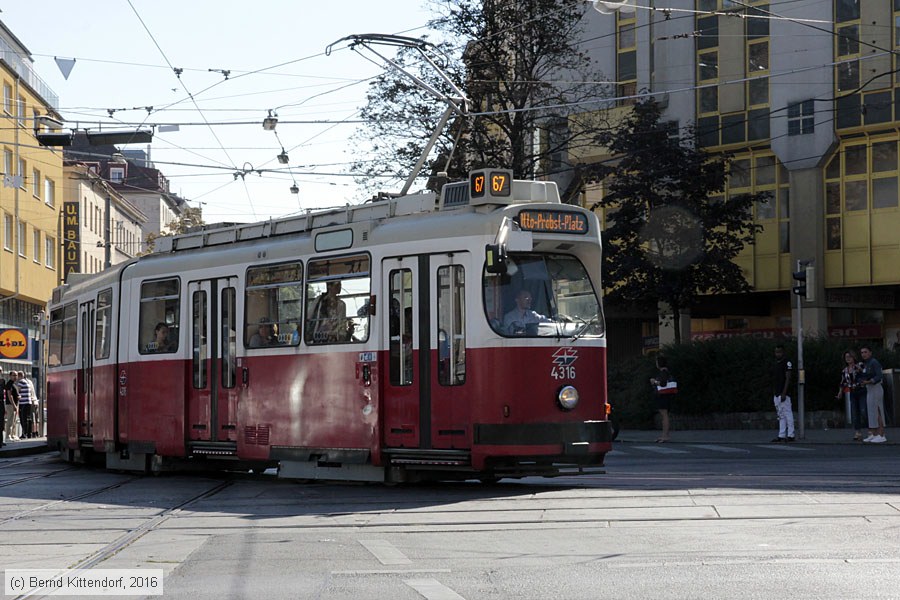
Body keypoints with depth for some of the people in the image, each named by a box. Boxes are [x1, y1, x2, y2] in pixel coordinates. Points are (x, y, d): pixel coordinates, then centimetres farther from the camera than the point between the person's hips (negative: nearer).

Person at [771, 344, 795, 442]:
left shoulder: (786, 362, -8)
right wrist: (774, 392, 17)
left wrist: (784, 393, -20)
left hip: (783, 393, -9)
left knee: (787, 414, -7)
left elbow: (788, 378, -14)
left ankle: (790, 435, -6)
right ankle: (781, 435, 11)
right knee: (781, 415, 10)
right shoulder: (775, 364, 17)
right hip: (777, 394, 9)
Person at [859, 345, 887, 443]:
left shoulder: (874, 362, -12)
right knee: (871, 412, 8)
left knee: (877, 413, -9)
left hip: (876, 389, -9)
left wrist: (869, 382, -30)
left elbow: (879, 376, -22)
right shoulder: (865, 364, 14)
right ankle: (874, 434, 10)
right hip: (869, 390, 9)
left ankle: (881, 436, -9)